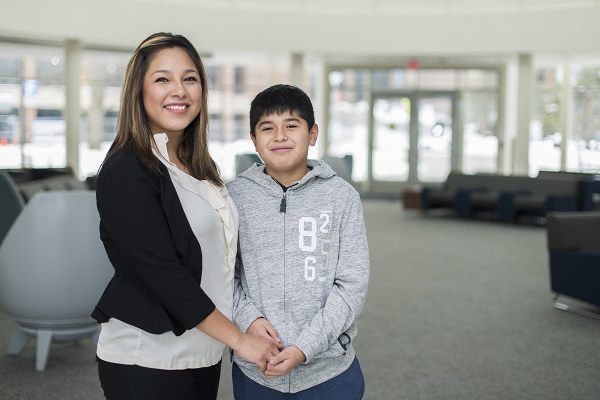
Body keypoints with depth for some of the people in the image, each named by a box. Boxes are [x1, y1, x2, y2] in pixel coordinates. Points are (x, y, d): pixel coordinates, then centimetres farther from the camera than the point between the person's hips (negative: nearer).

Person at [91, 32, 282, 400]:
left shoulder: (199, 166, 9)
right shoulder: (125, 172, -15)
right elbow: (163, 273, -19)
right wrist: (240, 339, -16)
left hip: (205, 356, 7)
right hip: (147, 363, -7)